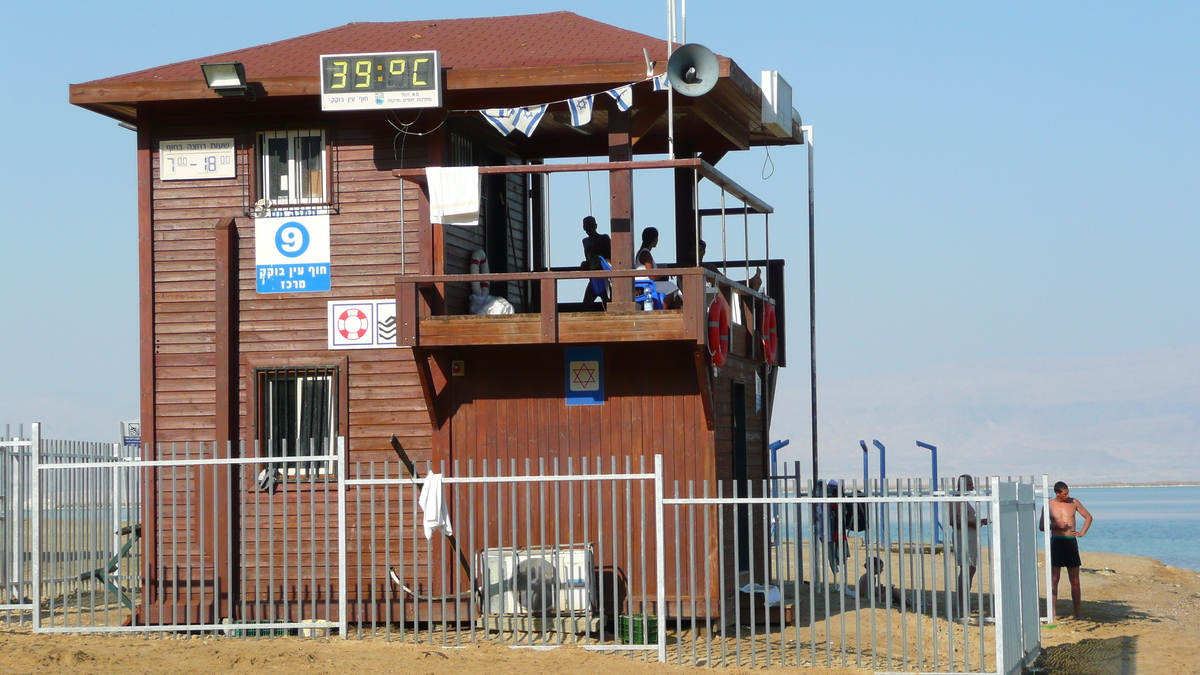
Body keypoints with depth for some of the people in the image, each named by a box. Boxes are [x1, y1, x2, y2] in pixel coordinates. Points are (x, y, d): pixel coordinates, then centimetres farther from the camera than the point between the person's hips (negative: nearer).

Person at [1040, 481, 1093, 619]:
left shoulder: (1074, 502, 6)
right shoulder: (1049, 505, 0)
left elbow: (1088, 517, 17)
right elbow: (1041, 526, 2)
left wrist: (1082, 532, 4)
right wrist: (1056, 525, -14)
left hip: (1071, 542, 2)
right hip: (1056, 542, -2)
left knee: (1075, 582, 4)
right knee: (1053, 580, -5)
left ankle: (1077, 613, 10)